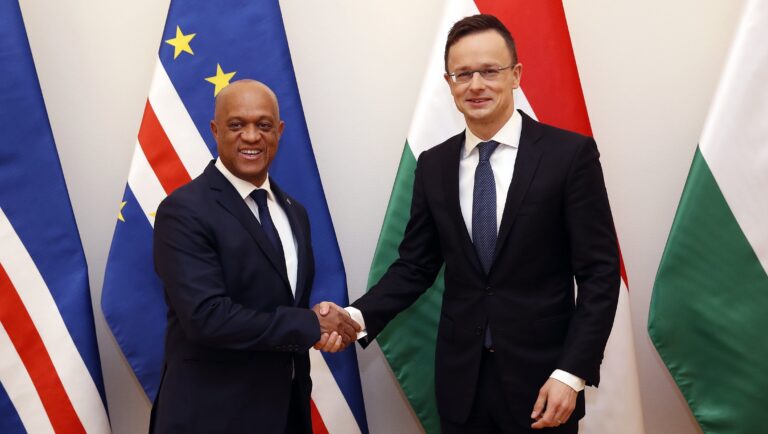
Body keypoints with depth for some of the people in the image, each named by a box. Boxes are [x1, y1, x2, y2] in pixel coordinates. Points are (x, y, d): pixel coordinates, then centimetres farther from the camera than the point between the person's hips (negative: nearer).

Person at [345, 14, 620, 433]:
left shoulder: (570, 153, -8)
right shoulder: (433, 165, 3)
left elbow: (599, 272, -9)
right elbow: (415, 265, 5)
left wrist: (572, 373, -15)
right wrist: (359, 316, -11)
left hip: (540, 377, -3)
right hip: (460, 379, 3)